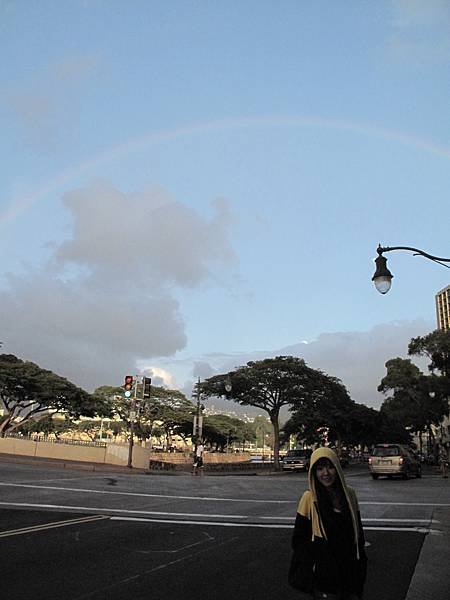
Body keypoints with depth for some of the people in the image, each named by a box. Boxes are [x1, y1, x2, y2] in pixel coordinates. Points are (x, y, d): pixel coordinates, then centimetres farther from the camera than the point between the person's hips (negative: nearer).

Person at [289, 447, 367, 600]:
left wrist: (361, 563, 8)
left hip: (350, 571, 3)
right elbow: (299, 539, -7)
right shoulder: (309, 498, -13)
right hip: (323, 574, -3)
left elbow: (358, 531, 9)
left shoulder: (349, 494, -3)